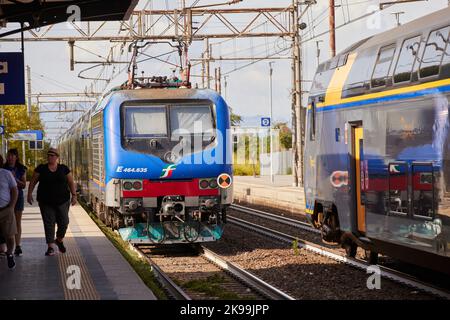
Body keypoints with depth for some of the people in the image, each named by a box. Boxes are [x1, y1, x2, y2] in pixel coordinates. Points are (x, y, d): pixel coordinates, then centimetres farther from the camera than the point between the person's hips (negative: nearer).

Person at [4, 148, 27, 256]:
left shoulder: (21, 169, 4)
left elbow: (24, 185, 4)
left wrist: (15, 179, -11)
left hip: (18, 196, 1)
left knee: (17, 222, 2)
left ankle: (18, 246, 3)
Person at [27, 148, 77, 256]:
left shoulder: (64, 169, 3)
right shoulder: (41, 168, 2)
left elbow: (71, 183, 6)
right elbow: (33, 181, 5)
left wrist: (74, 195, -1)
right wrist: (29, 193, -5)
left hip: (62, 201, 1)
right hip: (46, 202, -1)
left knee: (63, 222, 0)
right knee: (49, 223, -3)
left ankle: (59, 240, 28)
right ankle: (50, 247, 2)